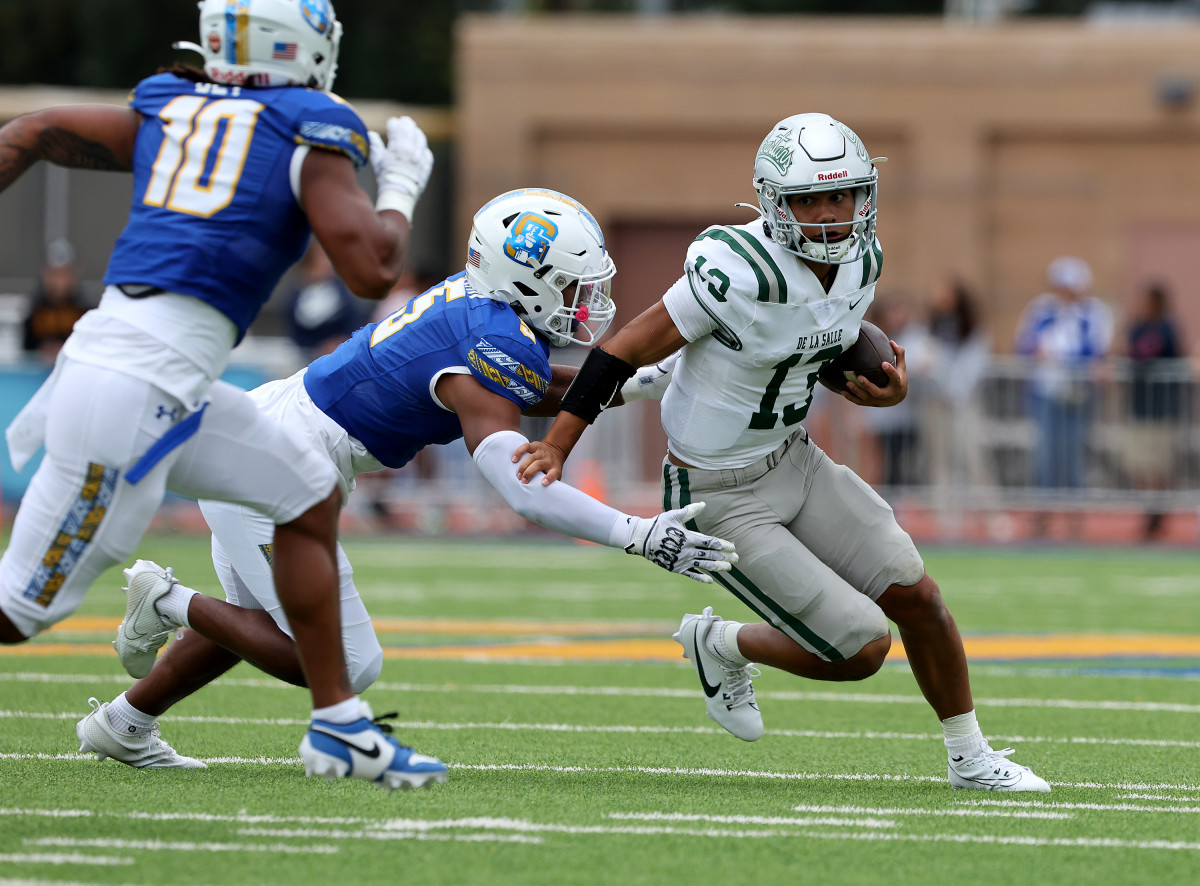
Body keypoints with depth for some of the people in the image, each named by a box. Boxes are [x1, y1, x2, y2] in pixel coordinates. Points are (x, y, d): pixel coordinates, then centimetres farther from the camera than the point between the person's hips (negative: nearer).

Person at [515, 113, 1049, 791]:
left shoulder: (861, 260, -3)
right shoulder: (743, 271, -28)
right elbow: (629, 348, -21)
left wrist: (888, 388, -5)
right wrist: (556, 447, -20)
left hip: (793, 458, 7)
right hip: (724, 499, -7)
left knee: (916, 595, 3)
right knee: (861, 650, -7)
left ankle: (971, 759, 23)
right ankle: (721, 646, 20)